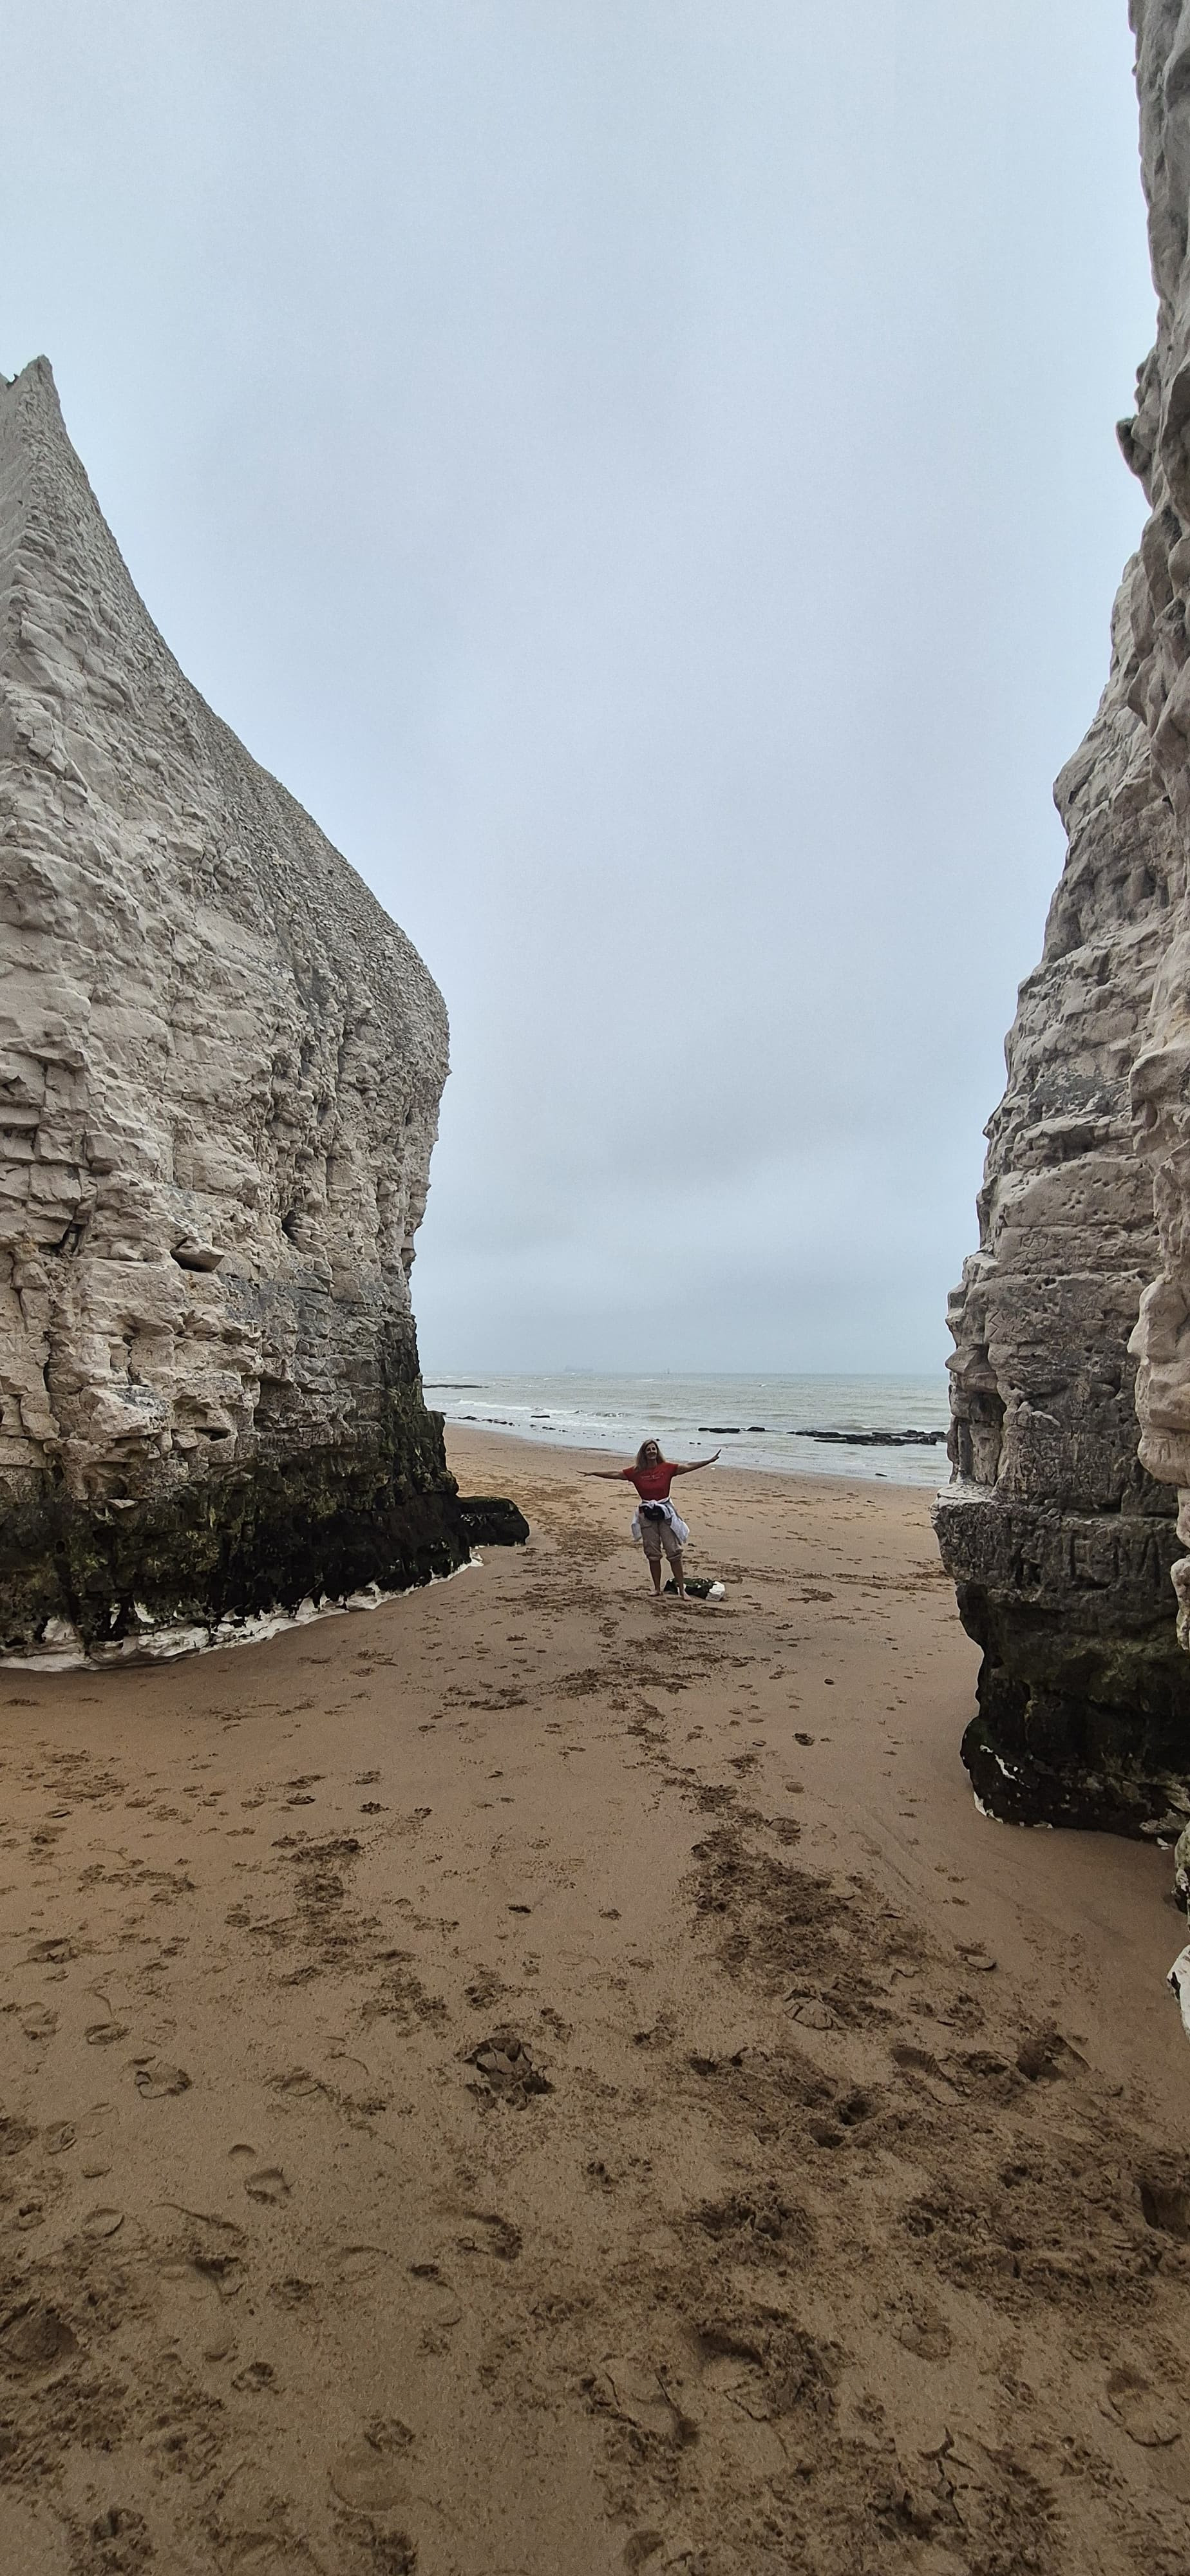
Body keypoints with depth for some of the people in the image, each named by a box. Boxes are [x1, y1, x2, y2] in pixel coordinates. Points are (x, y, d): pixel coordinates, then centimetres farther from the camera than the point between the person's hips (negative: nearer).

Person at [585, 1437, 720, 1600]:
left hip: (665, 1512, -1)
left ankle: (682, 1590, 3)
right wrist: (593, 1472, -5)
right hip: (647, 1514, 1)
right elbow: (614, 1474, -1)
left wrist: (710, 1461, -11)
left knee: (674, 1552, -2)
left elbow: (689, 1466, -5)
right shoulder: (636, 1472, -1)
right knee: (653, 1554, 7)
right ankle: (657, 1590, 18)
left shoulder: (667, 1468, -2)